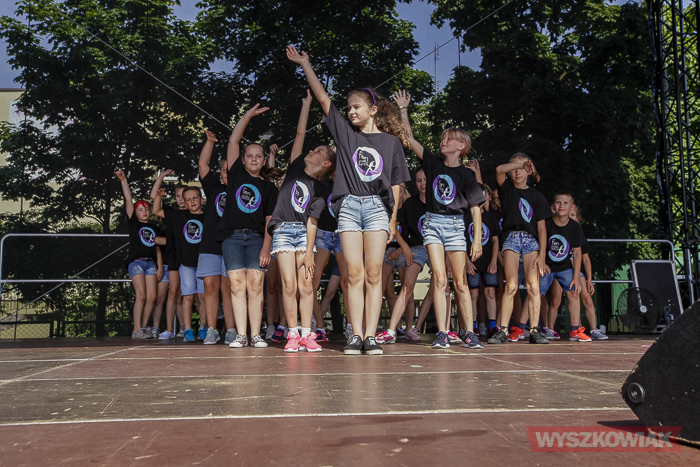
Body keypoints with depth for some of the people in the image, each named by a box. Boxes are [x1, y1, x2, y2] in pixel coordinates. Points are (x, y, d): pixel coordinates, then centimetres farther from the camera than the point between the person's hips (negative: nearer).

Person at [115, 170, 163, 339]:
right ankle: (137, 329, -11)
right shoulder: (134, 223, 7)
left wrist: (160, 267, 9)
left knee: (152, 296, -5)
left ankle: (143, 327, 6)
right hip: (136, 261, -4)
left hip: (151, 263, 4)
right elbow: (128, 200, 0)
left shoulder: (154, 227, 18)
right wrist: (124, 180, -7)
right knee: (141, 295, -15)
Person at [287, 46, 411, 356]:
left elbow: (395, 184, 11)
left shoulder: (391, 141, 11)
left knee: (374, 274, -3)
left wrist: (393, 220, 7)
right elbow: (323, 99, 7)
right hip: (349, 206, 1)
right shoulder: (345, 134, 13)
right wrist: (305, 65, 3)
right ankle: (356, 336, 1)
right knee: (354, 274, -2)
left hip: (377, 207, -1)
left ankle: (371, 336, -1)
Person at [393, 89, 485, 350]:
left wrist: (477, 239, -7)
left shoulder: (466, 174, 1)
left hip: (455, 225, -1)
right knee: (439, 280, -5)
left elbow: (475, 208, -1)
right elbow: (410, 139, 7)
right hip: (432, 223, 2)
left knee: (460, 282, 1)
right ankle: (442, 334, -4)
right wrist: (403, 110, 4)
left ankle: (470, 334, 8)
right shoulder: (433, 164, 8)